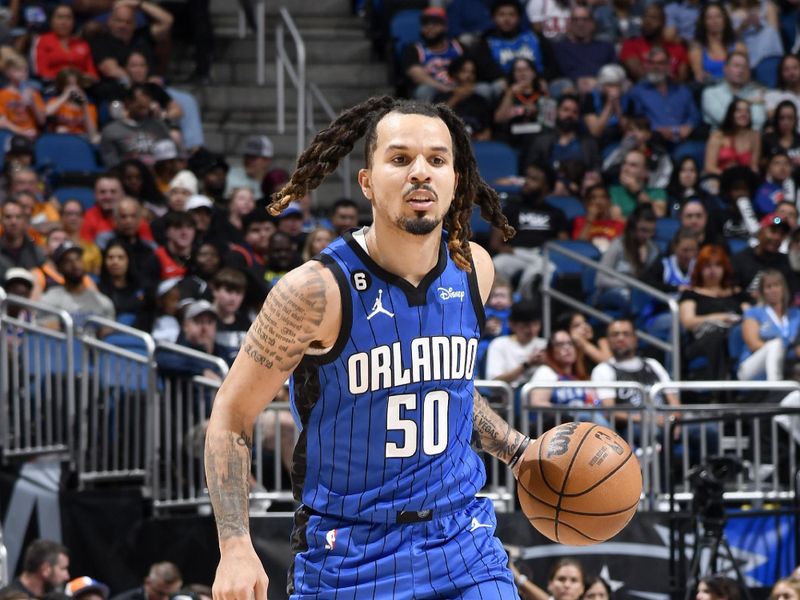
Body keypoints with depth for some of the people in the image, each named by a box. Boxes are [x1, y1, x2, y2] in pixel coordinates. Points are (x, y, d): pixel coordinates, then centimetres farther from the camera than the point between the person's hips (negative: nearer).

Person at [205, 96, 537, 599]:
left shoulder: (473, 269, 0)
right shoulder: (318, 292, -17)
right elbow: (232, 415, -8)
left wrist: (517, 450, 13)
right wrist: (236, 547, -17)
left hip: (462, 542, 4)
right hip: (349, 553, -4)